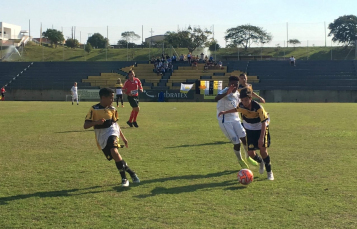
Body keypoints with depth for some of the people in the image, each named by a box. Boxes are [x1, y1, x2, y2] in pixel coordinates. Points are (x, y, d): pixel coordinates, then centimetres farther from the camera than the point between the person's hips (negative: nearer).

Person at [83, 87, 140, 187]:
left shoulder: (112, 109, 5)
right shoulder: (94, 109, -7)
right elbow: (85, 125, -9)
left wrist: (123, 137, 21)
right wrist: (96, 122, -27)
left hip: (112, 132, 1)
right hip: (101, 137, -1)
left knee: (114, 151, -26)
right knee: (116, 157, -4)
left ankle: (124, 178, -14)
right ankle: (131, 172, 17)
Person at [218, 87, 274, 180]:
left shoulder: (258, 107, -30)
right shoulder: (241, 105, -15)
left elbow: (264, 122, -27)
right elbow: (236, 109, 12)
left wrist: (261, 137, -34)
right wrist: (225, 112, 14)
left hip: (261, 128, -4)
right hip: (250, 130, 4)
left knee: (262, 148, -18)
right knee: (250, 153, -5)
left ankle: (269, 172, -1)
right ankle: (261, 162, 30)